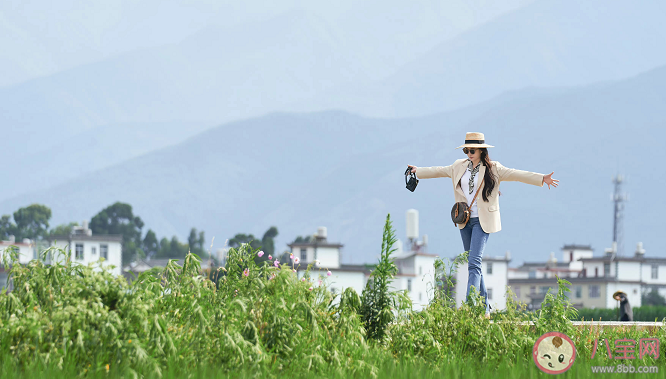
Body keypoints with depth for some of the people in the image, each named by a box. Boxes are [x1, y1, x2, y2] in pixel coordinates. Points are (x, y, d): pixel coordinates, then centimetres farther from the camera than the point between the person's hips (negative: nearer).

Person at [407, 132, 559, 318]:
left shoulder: (493, 169, -5)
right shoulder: (460, 166, 11)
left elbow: (515, 174, -13)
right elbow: (440, 171, 26)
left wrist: (542, 179, -23)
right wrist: (419, 171, 38)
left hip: (482, 221, -6)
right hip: (465, 221, 6)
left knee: (474, 263, -17)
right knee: (473, 264, 10)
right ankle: (484, 307, 19)